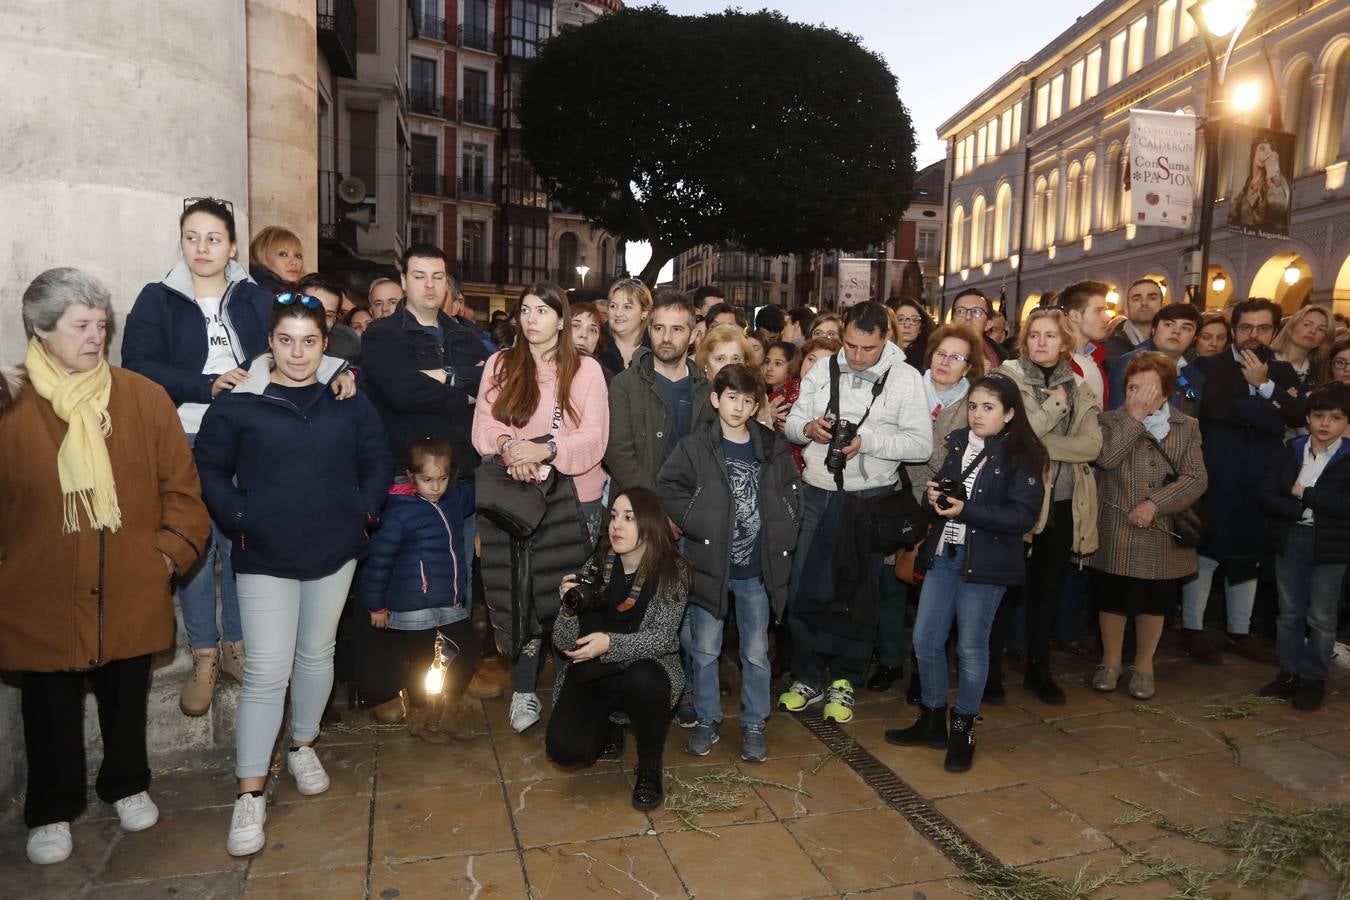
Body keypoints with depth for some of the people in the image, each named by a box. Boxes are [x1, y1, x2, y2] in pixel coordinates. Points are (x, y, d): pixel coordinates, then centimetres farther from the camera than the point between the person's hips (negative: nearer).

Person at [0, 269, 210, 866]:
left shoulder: (143, 397, -3)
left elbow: (181, 485, 0)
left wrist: (173, 548, -7)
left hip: (131, 592, 1)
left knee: (127, 699, 19)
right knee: (51, 710, 15)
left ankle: (127, 786, 42)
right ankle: (51, 812, 36)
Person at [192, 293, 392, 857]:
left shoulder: (348, 399, 1)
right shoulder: (239, 402, -6)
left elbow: (377, 461, 8)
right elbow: (210, 468, 0)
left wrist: (363, 511, -3)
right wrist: (237, 518, -9)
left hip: (333, 550, 3)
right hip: (265, 555, -3)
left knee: (317, 654, 17)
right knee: (266, 671, -3)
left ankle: (303, 747, 38)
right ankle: (250, 793, 9)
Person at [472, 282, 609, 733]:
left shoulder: (586, 369, 2)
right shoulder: (500, 364, 10)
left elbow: (594, 439, -6)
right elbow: (483, 425, 2)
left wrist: (545, 449, -22)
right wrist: (507, 444, -20)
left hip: (571, 496, -1)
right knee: (517, 590, 1)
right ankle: (524, 690, 15)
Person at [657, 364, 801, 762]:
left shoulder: (773, 447, 3)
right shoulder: (695, 447, -5)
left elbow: (792, 490, 12)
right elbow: (667, 487, -5)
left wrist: (781, 530, 2)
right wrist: (697, 522, -12)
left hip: (757, 568, 2)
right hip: (709, 564, -2)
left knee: (756, 652, 11)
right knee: (705, 650, 9)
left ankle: (754, 725, 27)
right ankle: (706, 721, 27)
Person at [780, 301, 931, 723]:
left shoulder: (905, 378, -6)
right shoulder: (823, 371, 4)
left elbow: (921, 444, -12)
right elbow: (791, 424, 8)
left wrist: (867, 441, -24)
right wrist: (808, 427, -15)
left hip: (870, 498, -2)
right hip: (817, 493, 3)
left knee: (857, 592, 10)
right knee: (805, 588, 7)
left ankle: (843, 681, 28)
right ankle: (808, 677, 24)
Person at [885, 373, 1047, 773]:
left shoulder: (1021, 456, -9)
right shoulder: (958, 444, 8)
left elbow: (1023, 516, -15)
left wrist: (965, 510, -22)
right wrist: (933, 496, -7)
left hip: (985, 564, -5)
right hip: (943, 555, 5)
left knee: (971, 647, 5)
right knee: (925, 640, 8)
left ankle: (963, 728, 25)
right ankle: (932, 720, 27)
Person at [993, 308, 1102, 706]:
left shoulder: (1079, 387, 7)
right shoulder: (1009, 376, -5)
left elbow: (1092, 445, -6)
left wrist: (1040, 444, -17)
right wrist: (1055, 405, -13)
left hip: (1063, 504, 4)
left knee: (1045, 589, 15)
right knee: (1004, 586, 4)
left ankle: (1038, 670, 29)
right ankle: (991, 670, 17)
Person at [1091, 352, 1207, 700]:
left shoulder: (1187, 427, 3)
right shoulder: (1111, 421, 0)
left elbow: (1196, 478, -6)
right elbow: (1106, 456, -20)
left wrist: (1154, 503, -18)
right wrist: (1134, 416, -17)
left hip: (1163, 534, 1)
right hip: (1116, 532, -1)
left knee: (1154, 603, 11)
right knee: (1113, 598, 8)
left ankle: (1143, 666, 30)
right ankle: (1111, 662, 28)